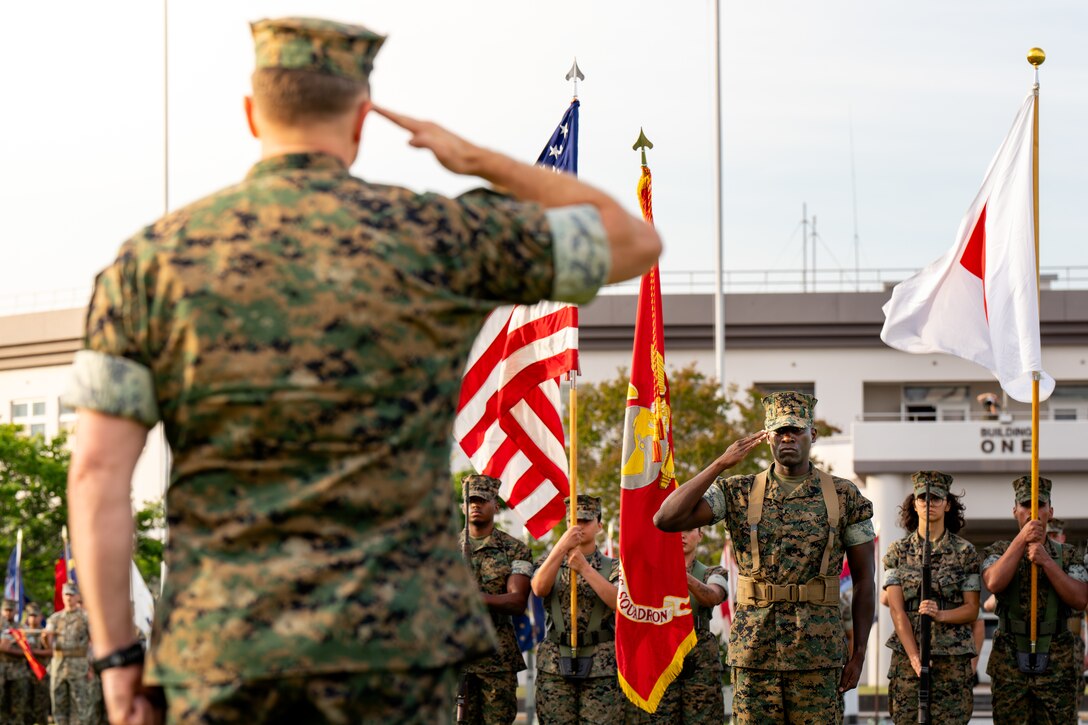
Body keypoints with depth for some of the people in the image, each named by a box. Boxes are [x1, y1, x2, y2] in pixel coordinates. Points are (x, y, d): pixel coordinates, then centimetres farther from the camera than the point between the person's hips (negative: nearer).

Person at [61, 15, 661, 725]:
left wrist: (116, 653, 3)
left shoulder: (153, 257, 3)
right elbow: (635, 242, 12)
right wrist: (479, 160, 20)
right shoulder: (431, 237, -1)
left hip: (218, 644, 2)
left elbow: (97, 468, -2)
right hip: (390, 638, -1)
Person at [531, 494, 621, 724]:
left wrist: (584, 568, -18)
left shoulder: (613, 567, 7)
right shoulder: (550, 562, 12)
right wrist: (562, 547, -19)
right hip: (555, 665, 1)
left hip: (601, 668, -1)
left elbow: (618, 602, -12)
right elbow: (539, 589, -10)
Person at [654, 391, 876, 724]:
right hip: (753, 651, 1)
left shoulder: (844, 496, 4)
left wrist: (859, 654, 1)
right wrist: (721, 464, -11)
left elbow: (864, 579, 6)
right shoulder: (739, 493, 5)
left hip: (818, 655, -1)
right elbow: (665, 519, -7)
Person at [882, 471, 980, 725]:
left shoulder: (964, 551, 5)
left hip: (952, 657, -1)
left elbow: (972, 610, 3)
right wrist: (914, 657, -13)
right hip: (906, 654, 1)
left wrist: (940, 614, -18)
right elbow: (897, 611, -1)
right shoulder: (898, 551, 6)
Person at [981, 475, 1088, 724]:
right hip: (1009, 664, 0)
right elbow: (994, 583, -14)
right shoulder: (998, 551, 8)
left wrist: (1047, 562, -15)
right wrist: (1022, 540, -17)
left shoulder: (1066, 555, 9)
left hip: (1057, 666, 0)